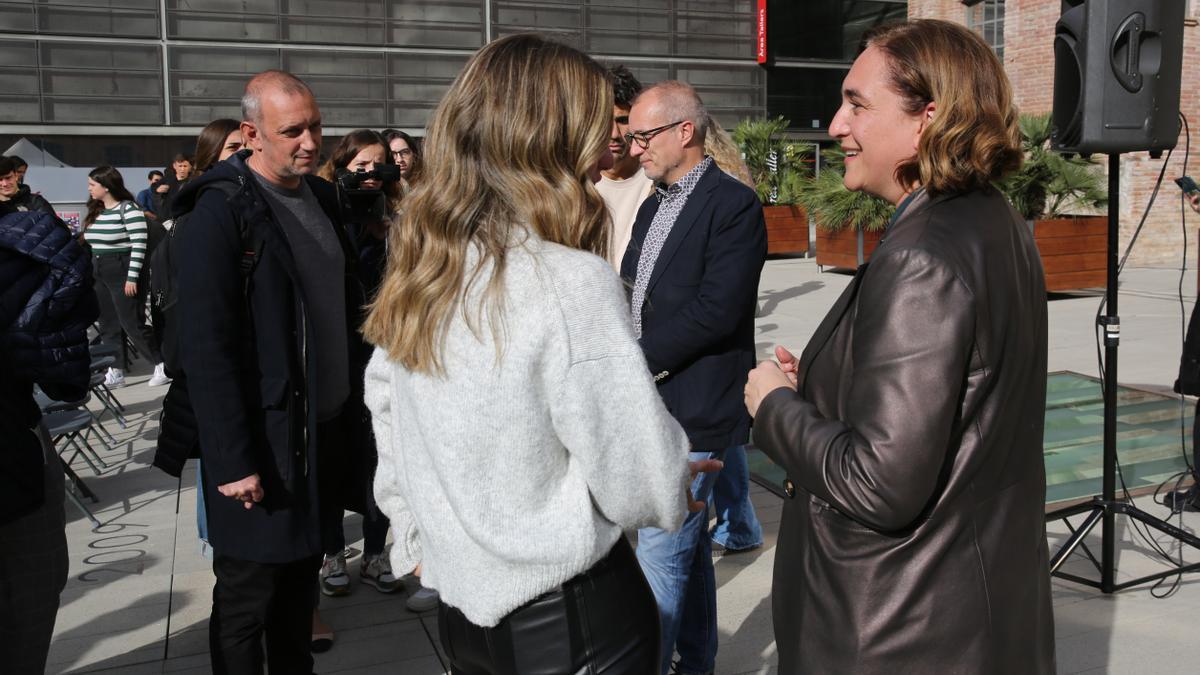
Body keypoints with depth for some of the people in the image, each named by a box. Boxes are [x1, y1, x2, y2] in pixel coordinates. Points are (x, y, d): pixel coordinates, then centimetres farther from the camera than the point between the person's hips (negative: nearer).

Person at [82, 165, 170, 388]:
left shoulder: (128, 209, -12)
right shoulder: (95, 212, 13)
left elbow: (139, 245, -16)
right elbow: (93, 244, 18)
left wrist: (132, 278, -19)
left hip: (122, 272, -8)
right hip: (100, 275, 8)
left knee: (132, 323, -6)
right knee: (108, 325, 9)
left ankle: (163, 365, 4)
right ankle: (116, 372, 14)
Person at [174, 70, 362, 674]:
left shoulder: (320, 196, 8)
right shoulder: (221, 213, -16)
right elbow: (206, 347, -19)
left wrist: (352, 400, 11)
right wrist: (233, 461, -20)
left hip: (327, 426, 7)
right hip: (263, 439, -7)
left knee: (302, 570, 20)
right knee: (247, 595, 7)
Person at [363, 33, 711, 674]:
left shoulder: (418, 273, -3)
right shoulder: (572, 283, -23)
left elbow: (385, 413, 9)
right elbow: (640, 485, -20)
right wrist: (681, 475, 2)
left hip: (462, 604, 6)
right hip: (569, 618, -6)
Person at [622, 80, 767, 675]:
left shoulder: (734, 206, -11)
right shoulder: (653, 207, 16)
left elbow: (716, 308, -20)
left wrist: (638, 358, -16)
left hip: (694, 411, -9)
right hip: (652, 406, 9)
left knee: (661, 555, -5)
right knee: (689, 549, 19)